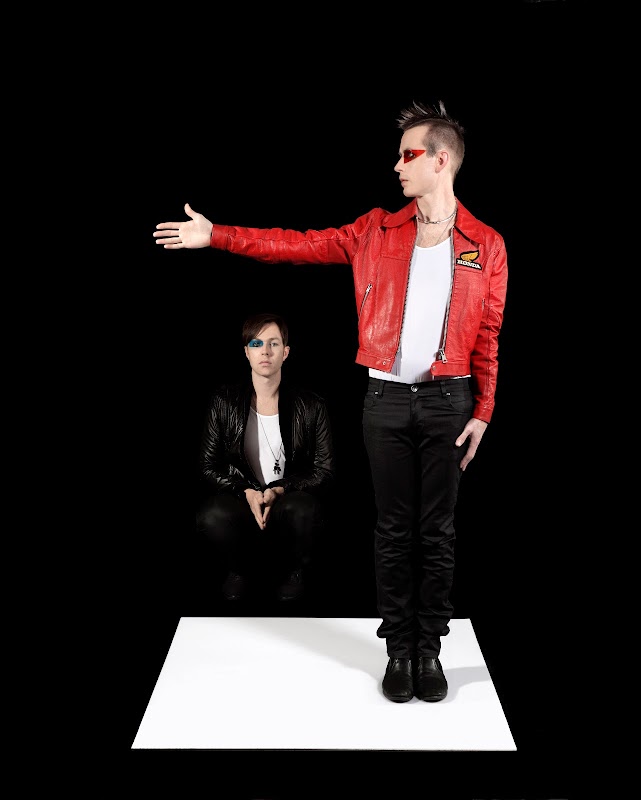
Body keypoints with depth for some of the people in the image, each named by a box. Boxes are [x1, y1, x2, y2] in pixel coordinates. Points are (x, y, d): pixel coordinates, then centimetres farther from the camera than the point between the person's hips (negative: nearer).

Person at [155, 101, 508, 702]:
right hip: (387, 399, 1)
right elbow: (301, 245, 5)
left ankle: (430, 649, 19)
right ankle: (398, 649, 18)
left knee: (437, 531, 6)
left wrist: (482, 412, -3)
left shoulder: (486, 246, 2)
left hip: (447, 402, -1)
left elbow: (488, 337, 2)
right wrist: (216, 236, 1)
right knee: (393, 530, 6)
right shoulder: (376, 231, 6)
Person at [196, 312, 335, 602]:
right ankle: (239, 568, 4)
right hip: (242, 499, 1)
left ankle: (293, 571, 1)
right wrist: (247, 493, -17)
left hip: (290, 499, 0)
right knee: (211, 516, -34)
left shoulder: (311, 406, -1)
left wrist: (279, 491, -18)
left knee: (301, 510, -36)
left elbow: (324, 470, -2)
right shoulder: (224, 402, 1)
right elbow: (209, 466, 1)